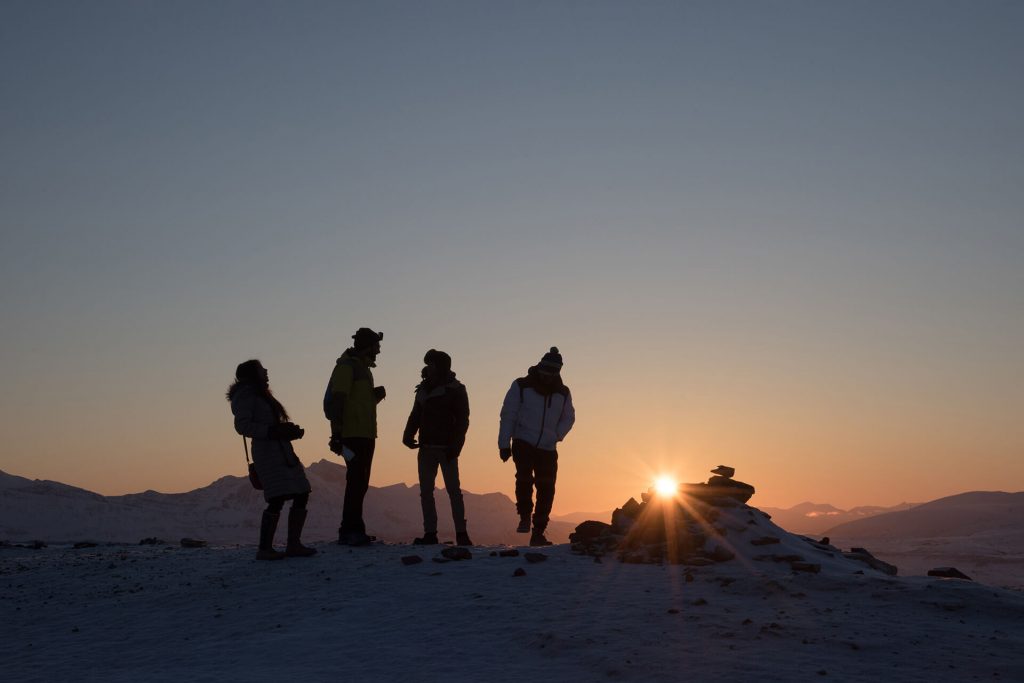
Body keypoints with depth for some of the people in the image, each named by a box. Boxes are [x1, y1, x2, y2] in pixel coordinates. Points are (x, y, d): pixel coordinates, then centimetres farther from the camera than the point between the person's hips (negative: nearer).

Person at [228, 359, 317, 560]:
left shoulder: (260, 395, 27)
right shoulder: (245, 395, -1)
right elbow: (242, 425, -13)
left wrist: (290, 430, 8)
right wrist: (273, 431, -19)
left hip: (283, 451, 10)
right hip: (267, 451, -10)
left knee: (302, 495, 4)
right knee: (278, 499, -18)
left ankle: (293, 545, 7)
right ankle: (264, 548, -15)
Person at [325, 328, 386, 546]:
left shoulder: (363, 368, 22)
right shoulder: (347, 366, -7)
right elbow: (337, 401, -16)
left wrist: (376, 395, 9)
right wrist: (337, 433, -23)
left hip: (365, 435, 10)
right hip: (353, 435, -10)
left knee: (360, 483, 10)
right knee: (356, 482, -12)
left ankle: (351, 530, 15)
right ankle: (351, 530, -11)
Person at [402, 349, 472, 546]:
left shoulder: (456, 389, -3)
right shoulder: (423, 388, 14)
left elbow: (462, 419, -7)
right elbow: (416, 415, 16)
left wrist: (455, 446, -17)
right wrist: (408, 436, -2)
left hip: (446, 448, -6)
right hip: (426, 447, 6)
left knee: (453, 490, -4)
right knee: (426, 492, 4)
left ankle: (461, 533, 0)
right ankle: (430, 533, 8)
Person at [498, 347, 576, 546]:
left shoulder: (563, 393, 4)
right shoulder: (521, 386, -4)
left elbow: (568, 418, 18)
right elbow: (508, 415, -1)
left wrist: (557, 435, -1)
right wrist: (504, 444, -5)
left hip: (548, 449, 3)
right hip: (523, 444, -3)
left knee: (546, 491, 0)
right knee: (524, 478, -24)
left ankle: (538, 533, 10)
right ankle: (525, 516, -1)